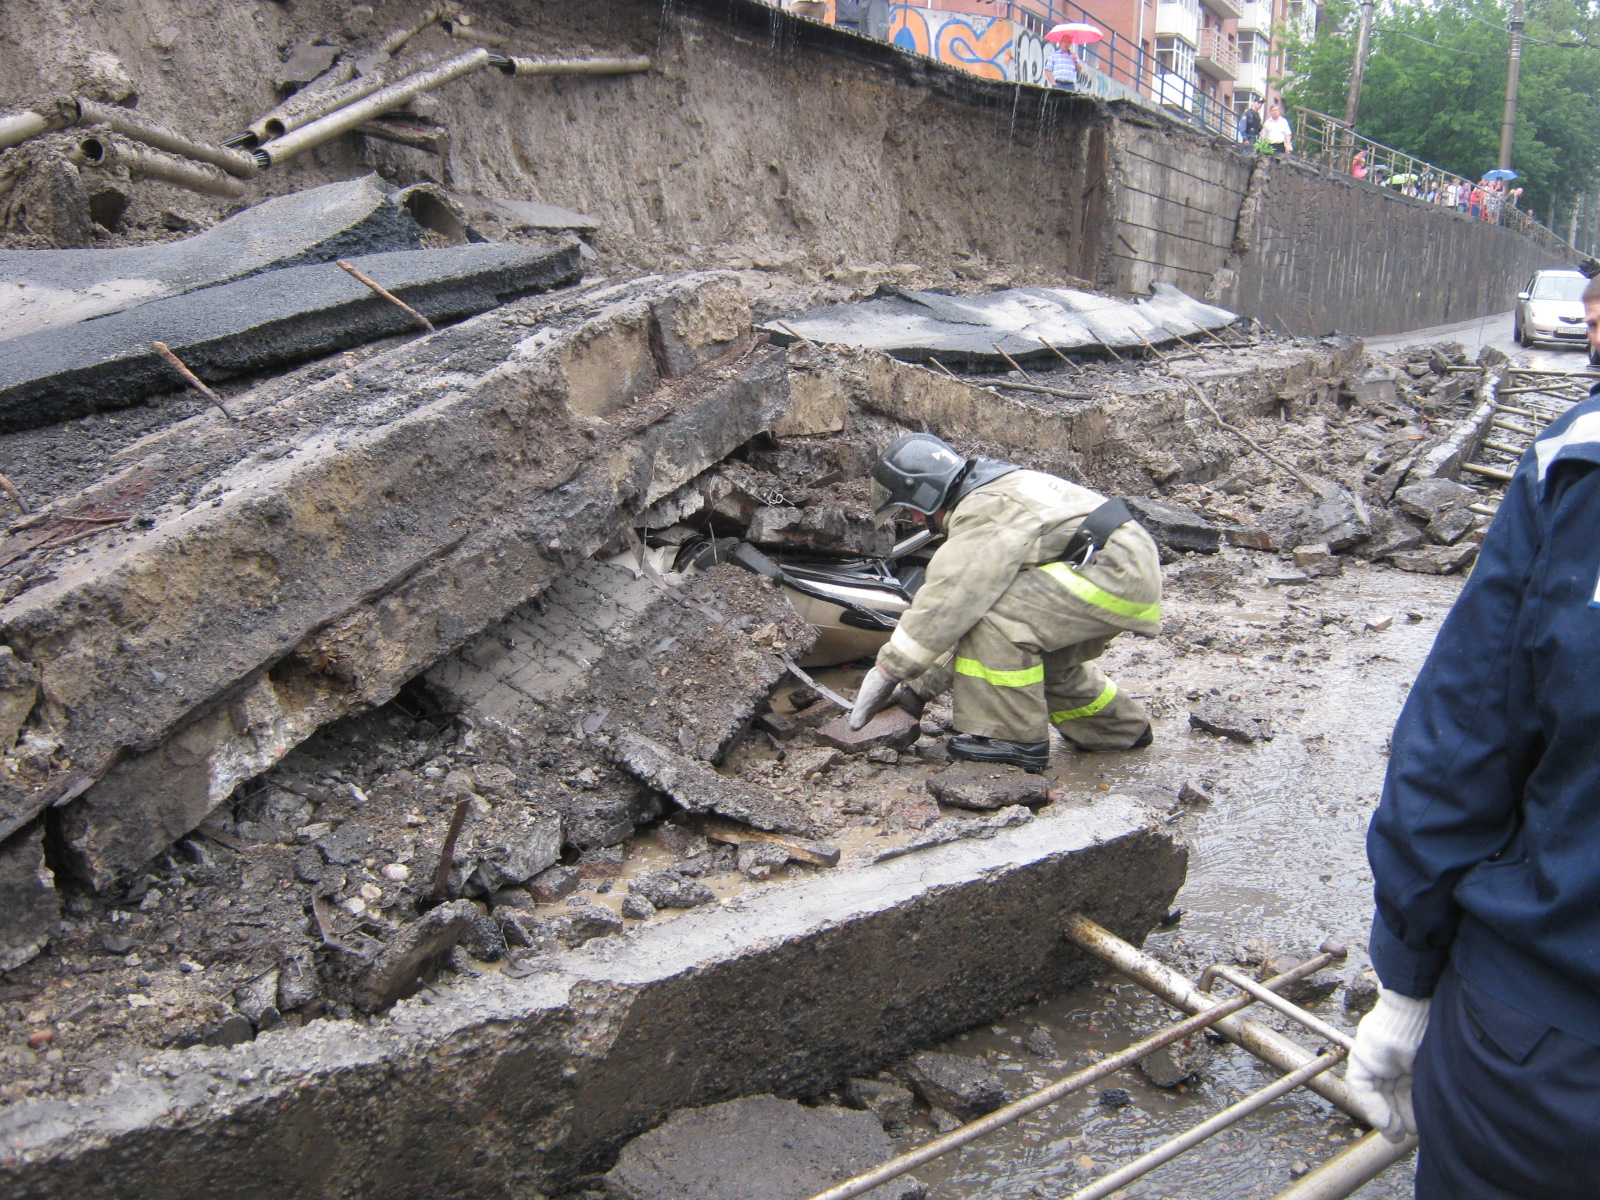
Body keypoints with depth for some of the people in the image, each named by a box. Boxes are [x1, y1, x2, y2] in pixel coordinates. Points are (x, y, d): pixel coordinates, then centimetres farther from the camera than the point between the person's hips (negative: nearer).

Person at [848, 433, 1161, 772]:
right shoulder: (997, 491, 17)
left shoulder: (986, 509, -16)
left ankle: (1016, 738, -10)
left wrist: (890, 668, -16)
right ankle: (1121, 728, 38)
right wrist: (921, 685, 15)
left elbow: (947, 598, -23)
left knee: (994, 611, -20)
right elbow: (963, 605, 17)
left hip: (1118, 574, -11)